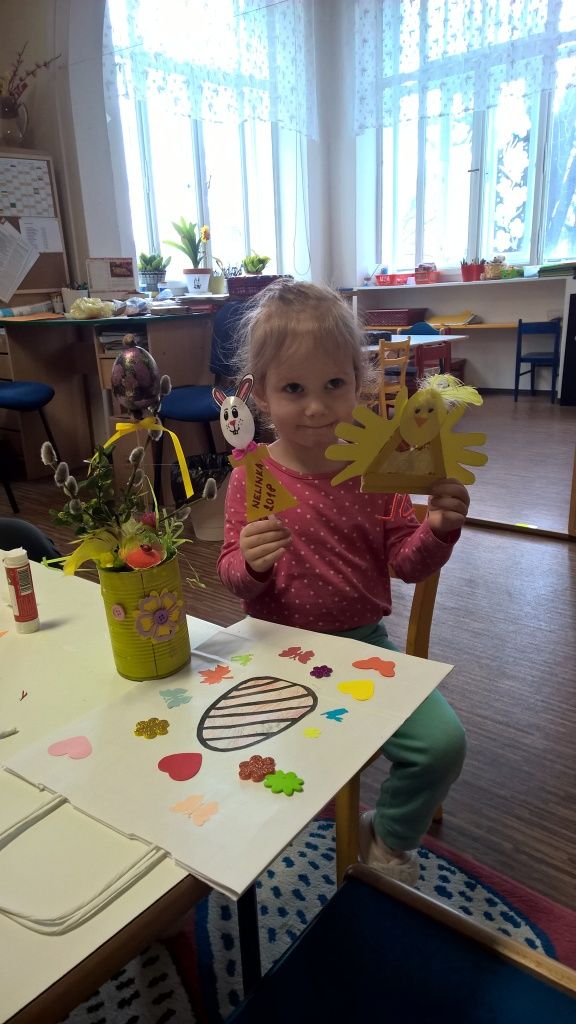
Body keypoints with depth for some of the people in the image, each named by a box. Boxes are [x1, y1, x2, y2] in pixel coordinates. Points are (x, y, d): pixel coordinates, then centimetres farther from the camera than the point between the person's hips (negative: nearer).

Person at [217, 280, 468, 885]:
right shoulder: (252, 477, -8)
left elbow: (407, 563, -1)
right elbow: (235, 582, -5)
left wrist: (437, 529, -21)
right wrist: (250, 563, -28)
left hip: (363, 638, 2)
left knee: (443, 743, -11)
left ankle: (390, 837, 23)